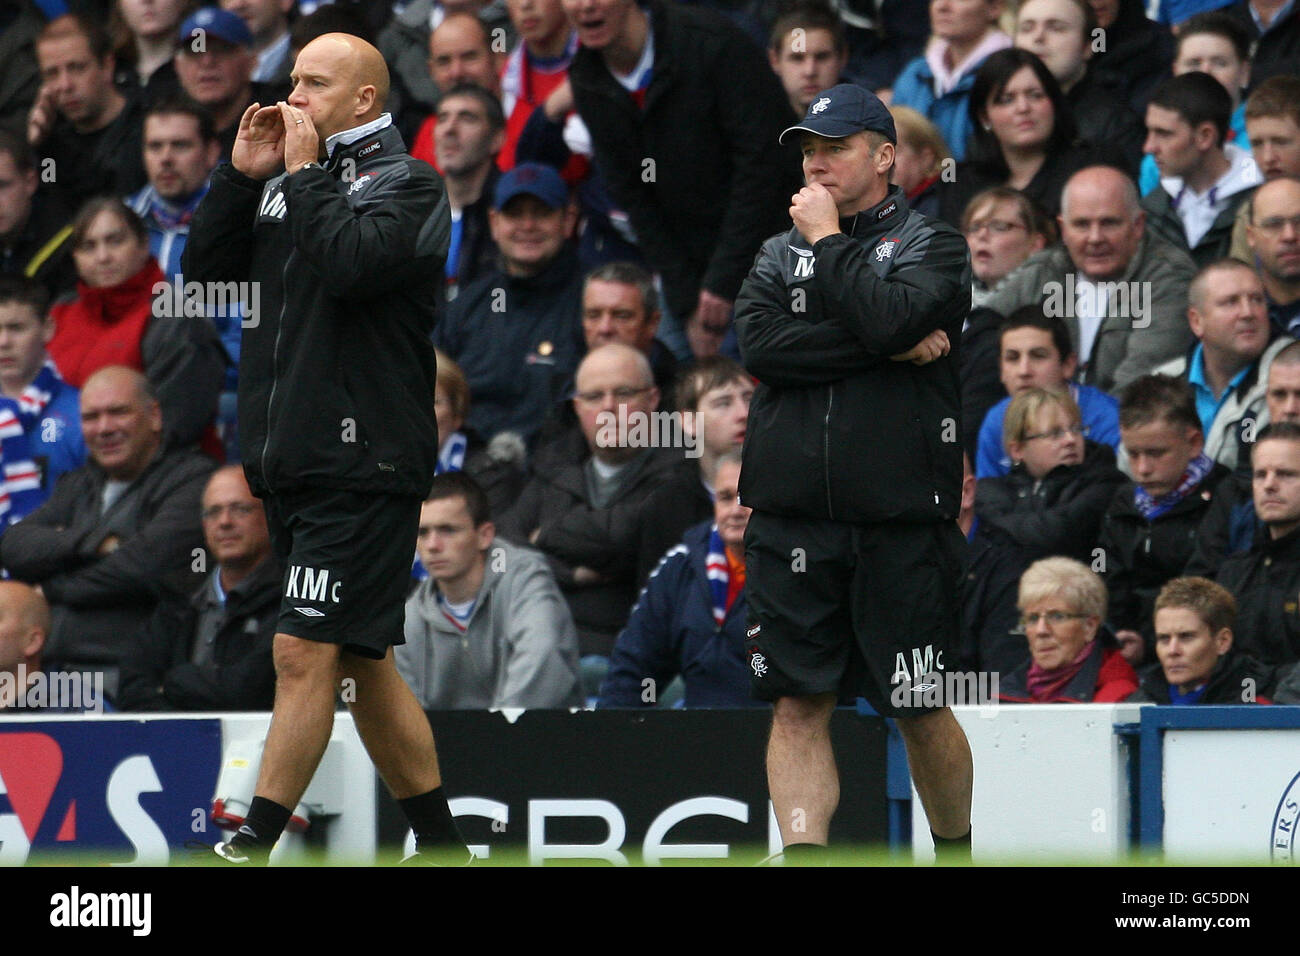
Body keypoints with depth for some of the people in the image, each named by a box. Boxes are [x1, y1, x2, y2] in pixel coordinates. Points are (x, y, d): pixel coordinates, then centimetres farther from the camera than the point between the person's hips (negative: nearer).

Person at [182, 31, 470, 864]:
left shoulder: (407, 185, -5)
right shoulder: (286, 185, 16)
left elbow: (352, 264, -23)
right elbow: (206, 270, 12)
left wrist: (305, 173, -13)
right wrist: (243, 175, 2)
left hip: (363, 469, -8)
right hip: (292, 465, 8)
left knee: (306, 653, -11)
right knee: (362, 662, 11)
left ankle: (254, 847, -13)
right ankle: (442, 843, 19)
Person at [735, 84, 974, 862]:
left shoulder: (931, 245, 5)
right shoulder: (779, 254, 17)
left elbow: (889, 318, -16)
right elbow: (758, 343, -3)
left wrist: (828, 242, -3)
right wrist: (891, 349, -9)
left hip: (900, 519, -3)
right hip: (792, 520, 3)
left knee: (919, 709, 3)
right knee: (798, 702, -4)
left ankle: (957, 849, 20)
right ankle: (803, 856, -8)